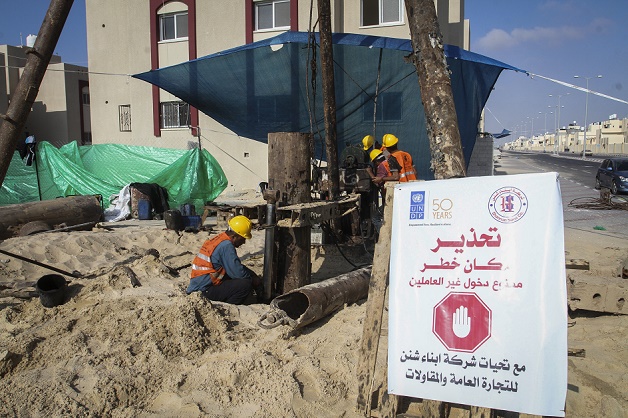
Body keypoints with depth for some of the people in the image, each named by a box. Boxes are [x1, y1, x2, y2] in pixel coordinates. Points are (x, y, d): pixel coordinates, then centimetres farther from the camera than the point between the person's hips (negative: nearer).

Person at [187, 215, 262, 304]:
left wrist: (254, 276, 14)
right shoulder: (226, 245, -18)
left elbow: (236, 266, 21)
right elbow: (237, 272, -19)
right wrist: (254, 280, 0)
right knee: (246, 284, -18)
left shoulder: (219, 239, 12)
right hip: (205, 290, -10)